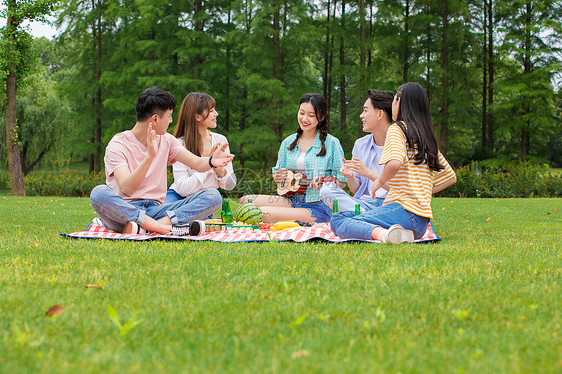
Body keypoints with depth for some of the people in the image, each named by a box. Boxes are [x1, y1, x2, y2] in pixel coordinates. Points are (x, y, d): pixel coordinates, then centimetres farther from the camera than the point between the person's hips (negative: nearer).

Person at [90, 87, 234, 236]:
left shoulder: (166, 140, 14)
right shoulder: (118, 144, -6)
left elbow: (198, 164, 4)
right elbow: (126, 189, -20)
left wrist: (211, 161, -19)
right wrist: (149, 157, -33)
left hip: (155, 209, 5)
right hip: (124, 209, -5)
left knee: (213, 196, -15)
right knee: (99, 193, -37)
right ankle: (169, 229, -40)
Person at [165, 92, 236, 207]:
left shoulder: (220, 140, 2)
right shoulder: (180, 144, -12)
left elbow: (230, 185, 5)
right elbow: (183, 188, -18)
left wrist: (220, 170, -17)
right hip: (179, 197, -4)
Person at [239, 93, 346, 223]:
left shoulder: (331, 143, 0)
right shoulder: (288, 143, 15)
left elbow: (342, 182, 1)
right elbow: (279, 176, 23)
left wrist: (322, 183, -19)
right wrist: (277, 177, -1)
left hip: (319, 205, -6)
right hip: (292, 200, 6)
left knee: (263, 213, -29)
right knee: (245, 201, -16)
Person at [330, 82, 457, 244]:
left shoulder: (398, 128, -2)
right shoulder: (428, 136, 21)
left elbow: (394, 163, -22)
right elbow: (450, 177, 26)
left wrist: (380, 181, -3)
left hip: (403, 210, -8)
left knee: (337, 221, -11)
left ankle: (381, 233, -34)